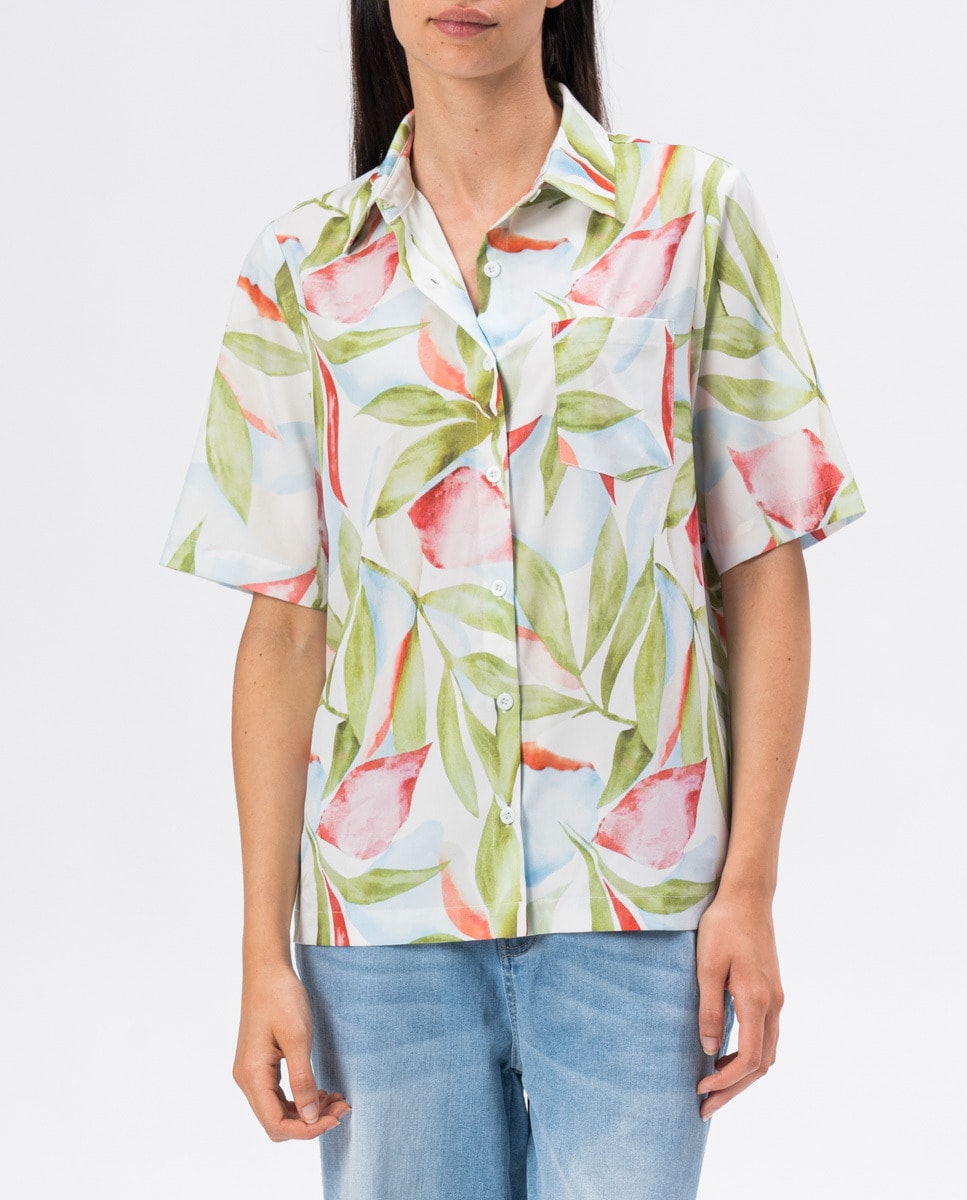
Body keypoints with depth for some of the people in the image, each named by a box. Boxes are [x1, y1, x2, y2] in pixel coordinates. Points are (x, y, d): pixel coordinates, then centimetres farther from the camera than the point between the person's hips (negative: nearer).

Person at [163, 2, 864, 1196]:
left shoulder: (694, 213, 2)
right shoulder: (303, 269, 6)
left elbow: (762, 569, 1)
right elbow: (284, 627, 4)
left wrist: (750, 884, -4)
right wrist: (264, 948, 1)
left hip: (634, 911, -1)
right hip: (385, 905, 1)